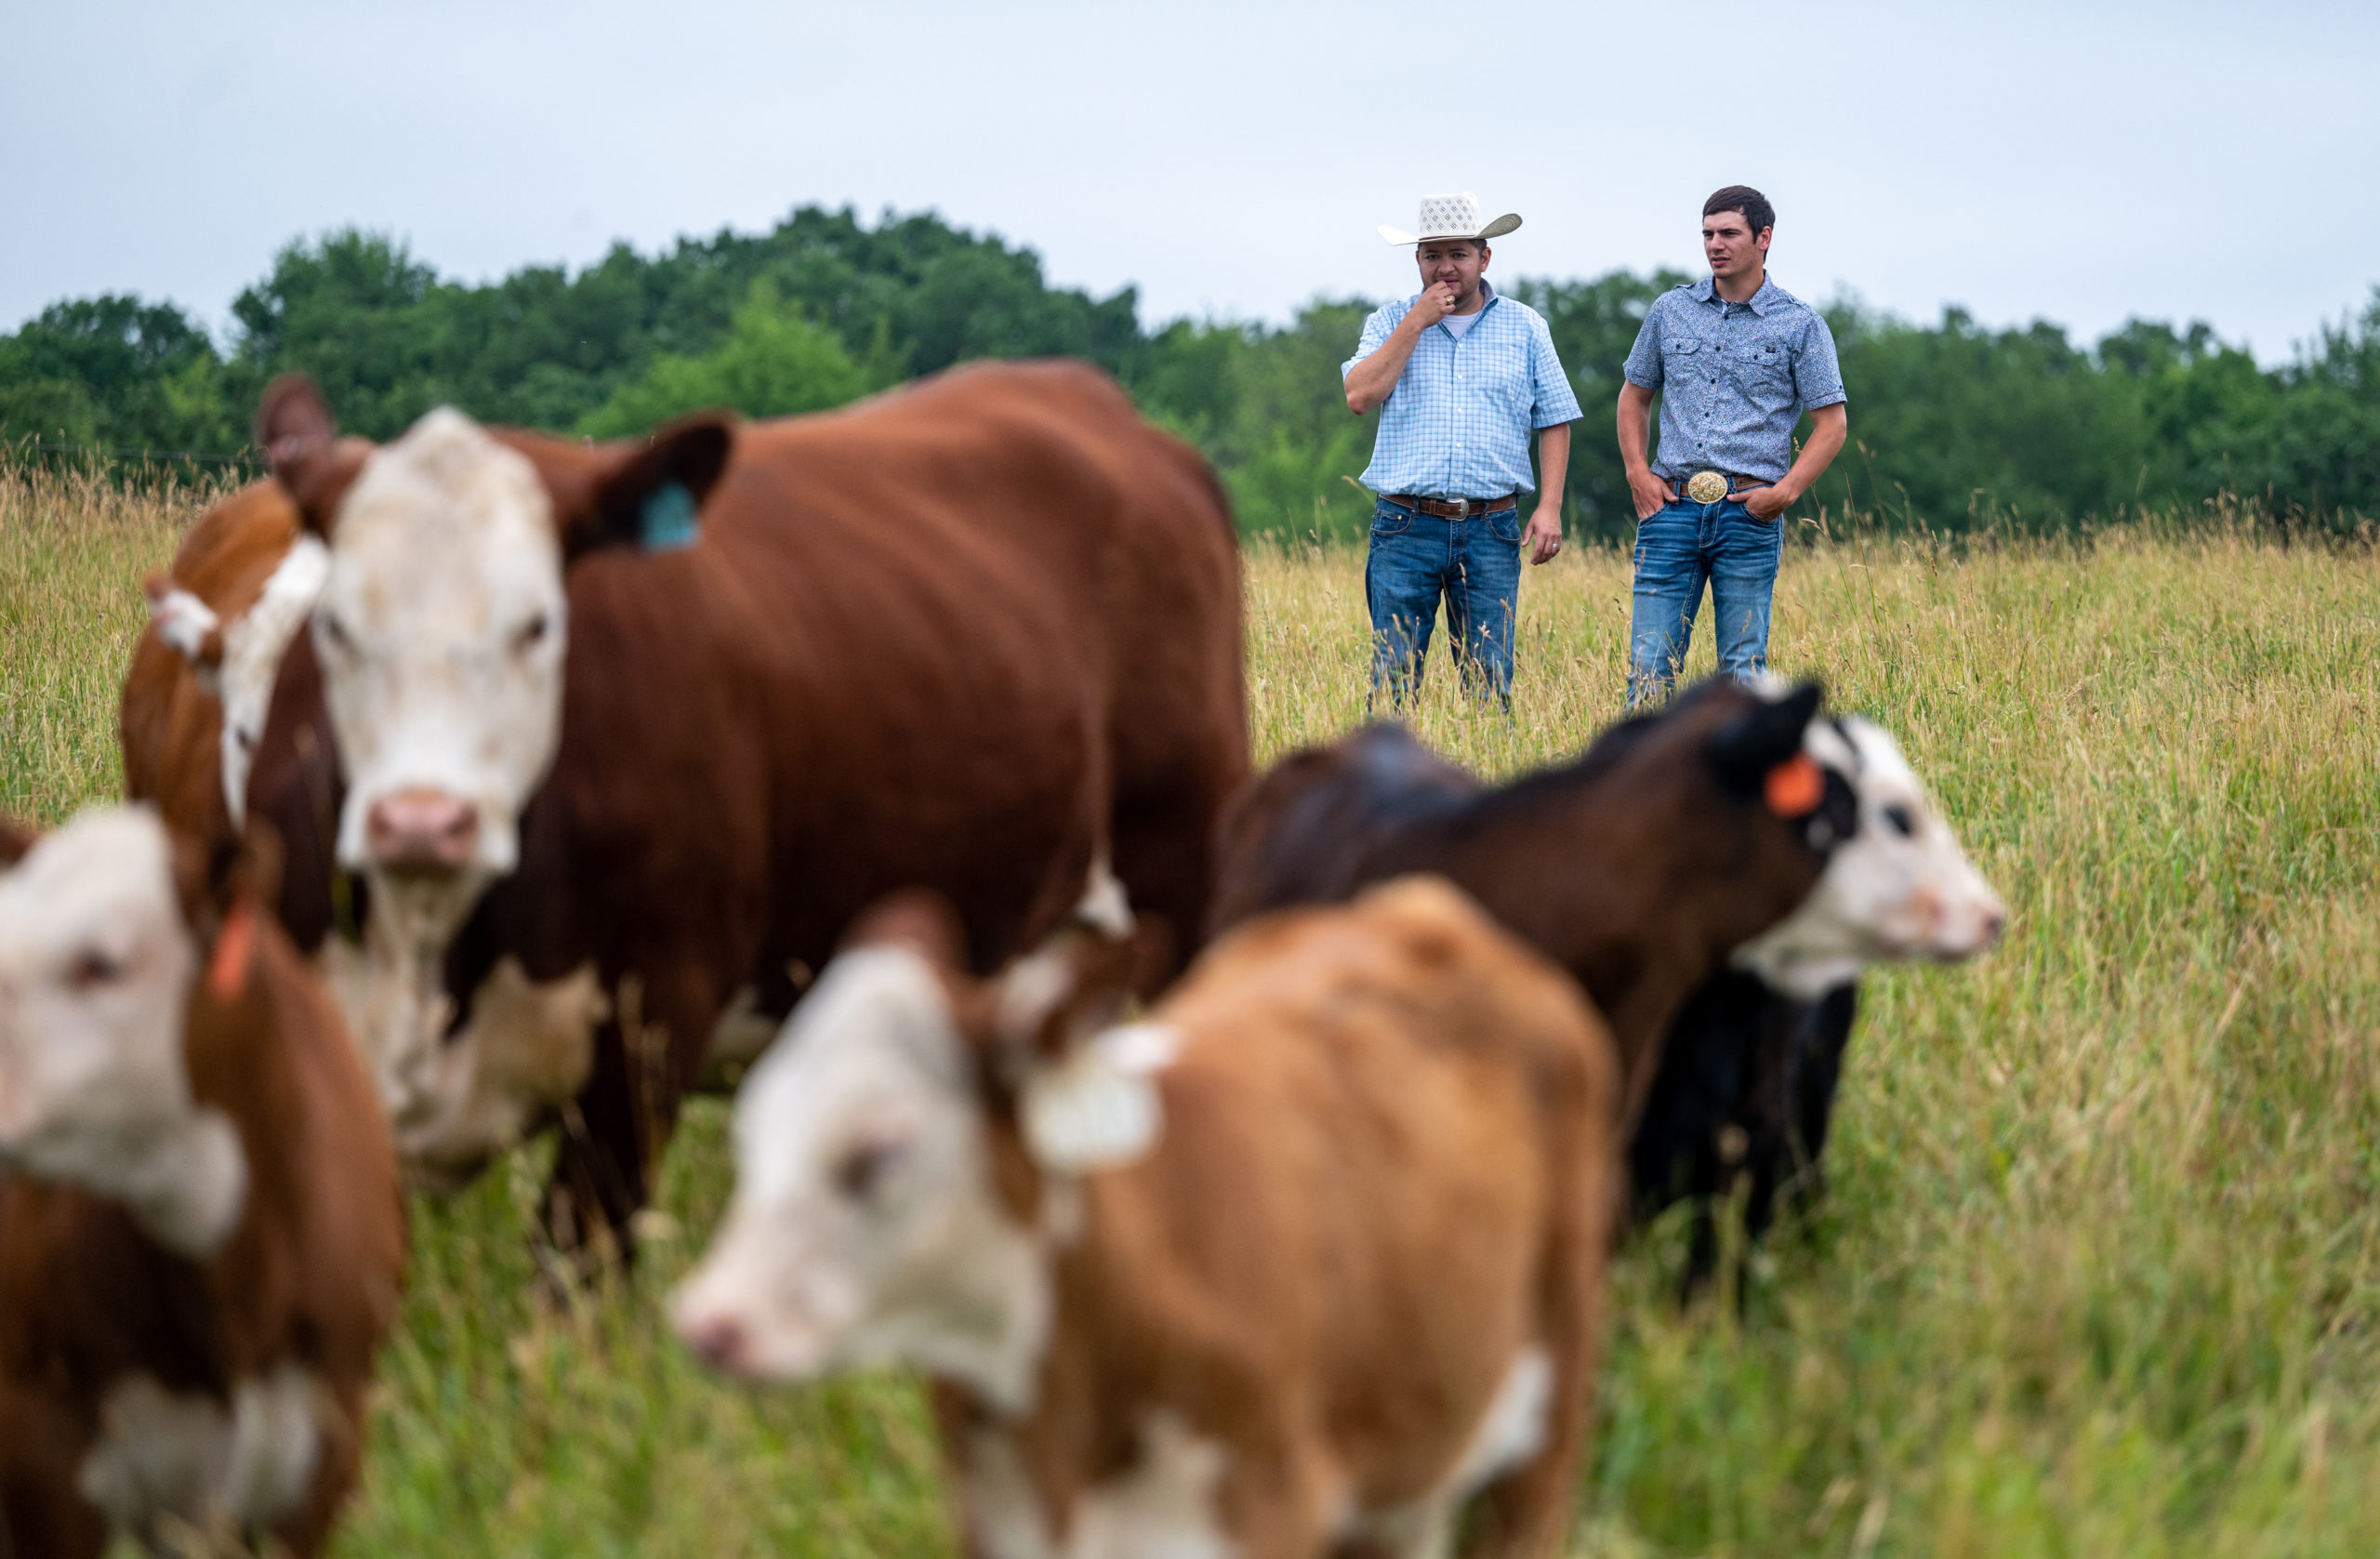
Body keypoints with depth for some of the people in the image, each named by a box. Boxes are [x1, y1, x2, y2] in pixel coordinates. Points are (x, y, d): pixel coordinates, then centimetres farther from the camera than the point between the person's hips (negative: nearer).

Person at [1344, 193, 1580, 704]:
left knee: (1490, 683, -1)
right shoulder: (1391, 322, 10)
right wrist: (1416, 324, -7)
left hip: (1491, 532, 1)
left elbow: (1554, 421, 10)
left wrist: (1550, 506, -2)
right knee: (1392, 678, -4)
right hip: (1406, 527, 0)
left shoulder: (1525, 327, 10)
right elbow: (1360, 396, -6)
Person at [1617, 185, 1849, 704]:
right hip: (1672, 506, 2)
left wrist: (1787, 491, -9)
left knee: (1744, 671, 0)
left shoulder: (1800, 324, 3)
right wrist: (1638, 472, 6)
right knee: (1650, 664, -4)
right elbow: (1634, 395, 21)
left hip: (1749, 515, -2)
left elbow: (1832, 422, 3)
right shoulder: (1671, 310, 12)